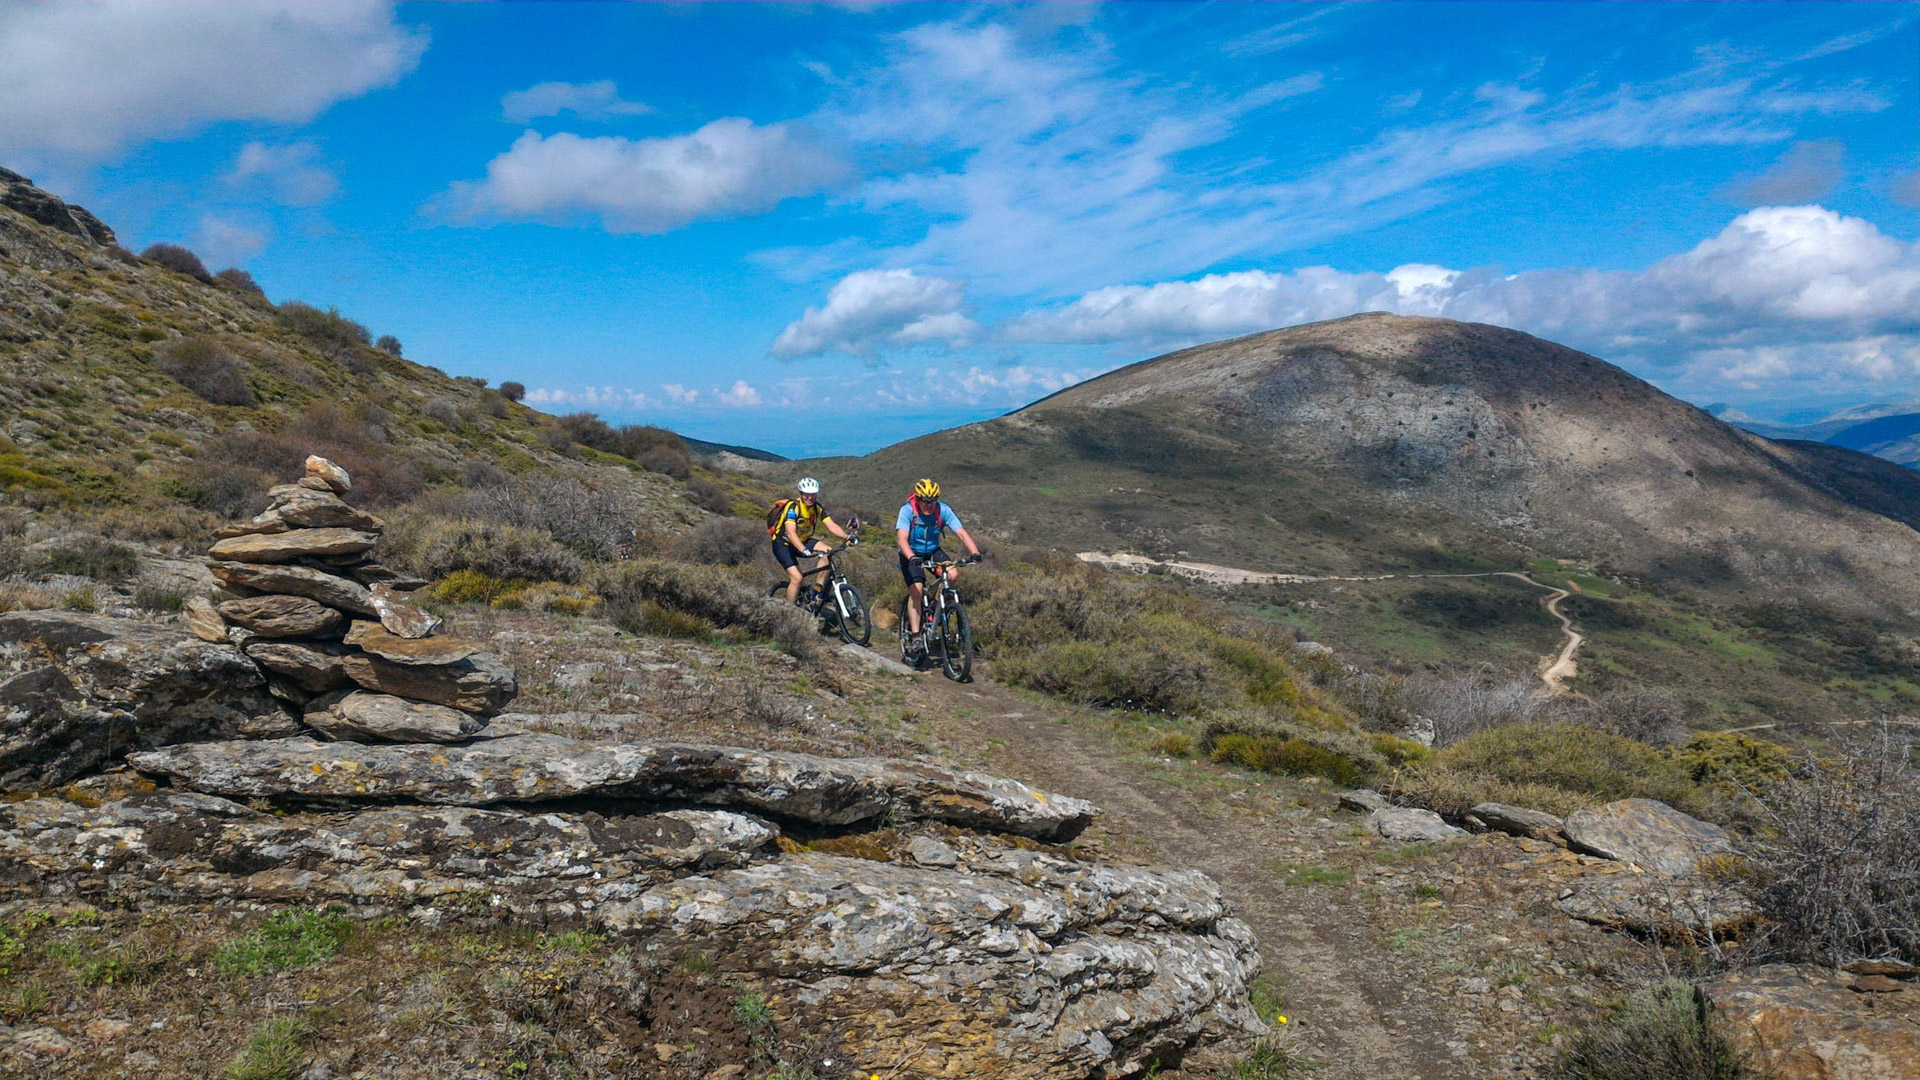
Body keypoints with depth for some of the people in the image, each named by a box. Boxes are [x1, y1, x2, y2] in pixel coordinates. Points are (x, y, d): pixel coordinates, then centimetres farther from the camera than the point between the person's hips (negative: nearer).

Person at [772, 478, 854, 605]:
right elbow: (790, 533, -38)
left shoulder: (818, 508, -8)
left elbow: (831, 525, -16)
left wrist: (847, 537, -34)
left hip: (803, 541, 6)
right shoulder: (793, 507, -27)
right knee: (797, 578, -20)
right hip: (783, 544, -6)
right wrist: (804, 550, -53)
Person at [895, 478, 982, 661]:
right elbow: (902, 538, -37)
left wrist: (975, 553, -41)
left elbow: (962, 533, -24)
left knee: (953, 575, -23)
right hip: (911, 555, -3)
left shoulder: (943, 510, -18)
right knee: (916, 590, -20)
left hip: (933, 552, 3)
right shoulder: (907, 511, -25)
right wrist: (912, 558, -54)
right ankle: (915, 636, -14)